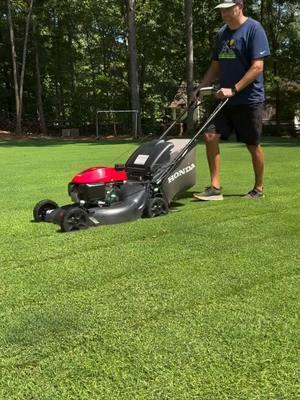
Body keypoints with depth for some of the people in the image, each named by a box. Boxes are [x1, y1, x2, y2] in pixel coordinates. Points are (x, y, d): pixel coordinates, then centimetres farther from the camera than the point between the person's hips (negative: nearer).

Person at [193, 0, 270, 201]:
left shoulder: (254, 28, -9)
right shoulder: (222, 33, 12)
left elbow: (257, 67, -16)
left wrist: (233, 89, -20)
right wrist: (200, 89, 6)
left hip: (249, 99, -6)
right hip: (225, 99, 6)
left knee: (253, 145, 3)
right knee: (211, 136, -6)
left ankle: (259, 189, 19)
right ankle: (215, 188, -1)